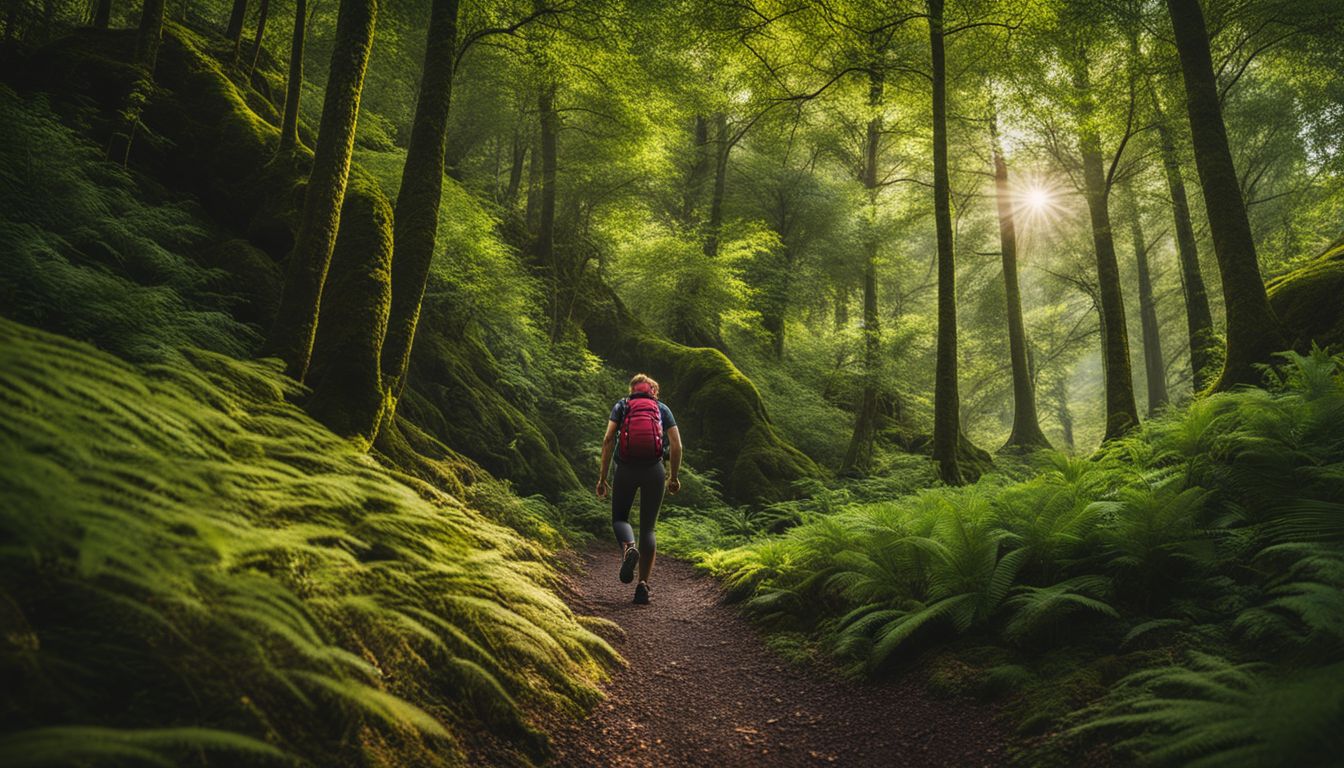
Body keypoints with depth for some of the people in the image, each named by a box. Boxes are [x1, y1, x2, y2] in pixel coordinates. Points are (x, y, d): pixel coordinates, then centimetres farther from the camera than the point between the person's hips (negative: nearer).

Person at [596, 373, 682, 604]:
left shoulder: (621, 405, 13)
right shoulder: (662, 409, 15)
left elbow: (608, 440, -1)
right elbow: (676, 446, 5)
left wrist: (602, 477, 1)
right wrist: (674, 477, 17)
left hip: (626, 470, -1)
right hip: (654, 471, 1)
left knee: (620, 518, 18)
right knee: (648, 528, 10)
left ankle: (628, 548, -16)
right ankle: (643, 585, 1)